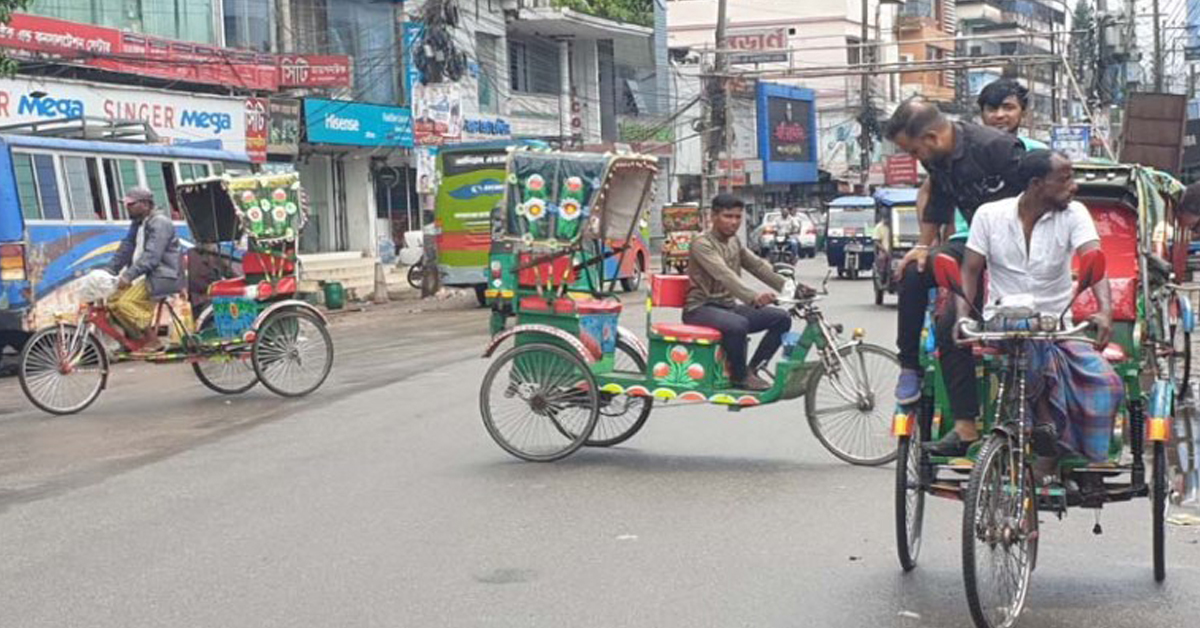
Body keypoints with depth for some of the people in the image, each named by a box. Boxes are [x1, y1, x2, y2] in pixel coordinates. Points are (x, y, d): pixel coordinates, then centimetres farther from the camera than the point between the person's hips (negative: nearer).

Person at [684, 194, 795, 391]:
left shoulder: (734, 242, 12)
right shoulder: (702, 243, -15)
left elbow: (758, 266, 7)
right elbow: (724, 275, -30)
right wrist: (753, 296, -46)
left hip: (728, 306, 8)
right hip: (701, 308, -8)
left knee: (781, 318, -7)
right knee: (737, 325, -38)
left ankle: (752, 369, 0)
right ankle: (740, 376, -15)